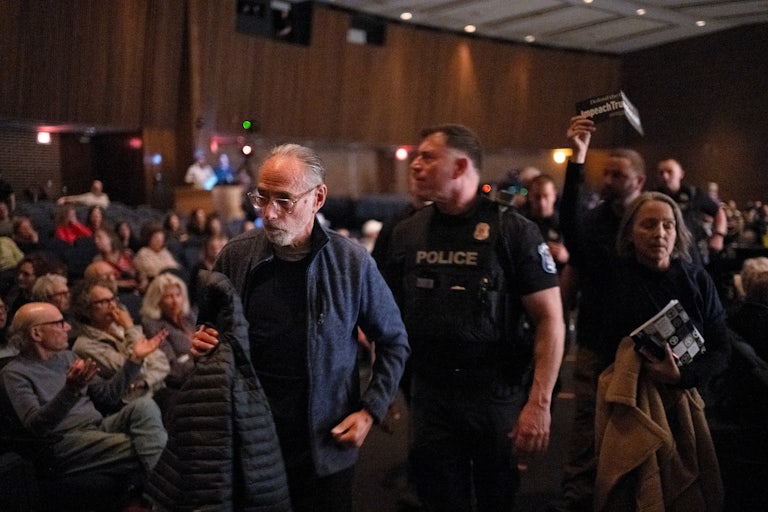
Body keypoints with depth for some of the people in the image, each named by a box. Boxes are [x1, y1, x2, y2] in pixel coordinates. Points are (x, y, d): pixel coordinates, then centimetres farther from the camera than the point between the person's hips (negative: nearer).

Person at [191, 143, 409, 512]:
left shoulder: (352, 262, -9)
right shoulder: (234, 257, -4)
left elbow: (394, 342, 3)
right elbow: (213, 331, 12)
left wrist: (370, 411, -3)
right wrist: (204, 341, -10)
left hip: (326, 452, -1)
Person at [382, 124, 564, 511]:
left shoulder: (513, 231, -8)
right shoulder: (407, 233, 5)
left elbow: (550, 319, -9)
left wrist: (540, 403, -16)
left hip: (497, 395, -3)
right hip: (428, 396, 3)